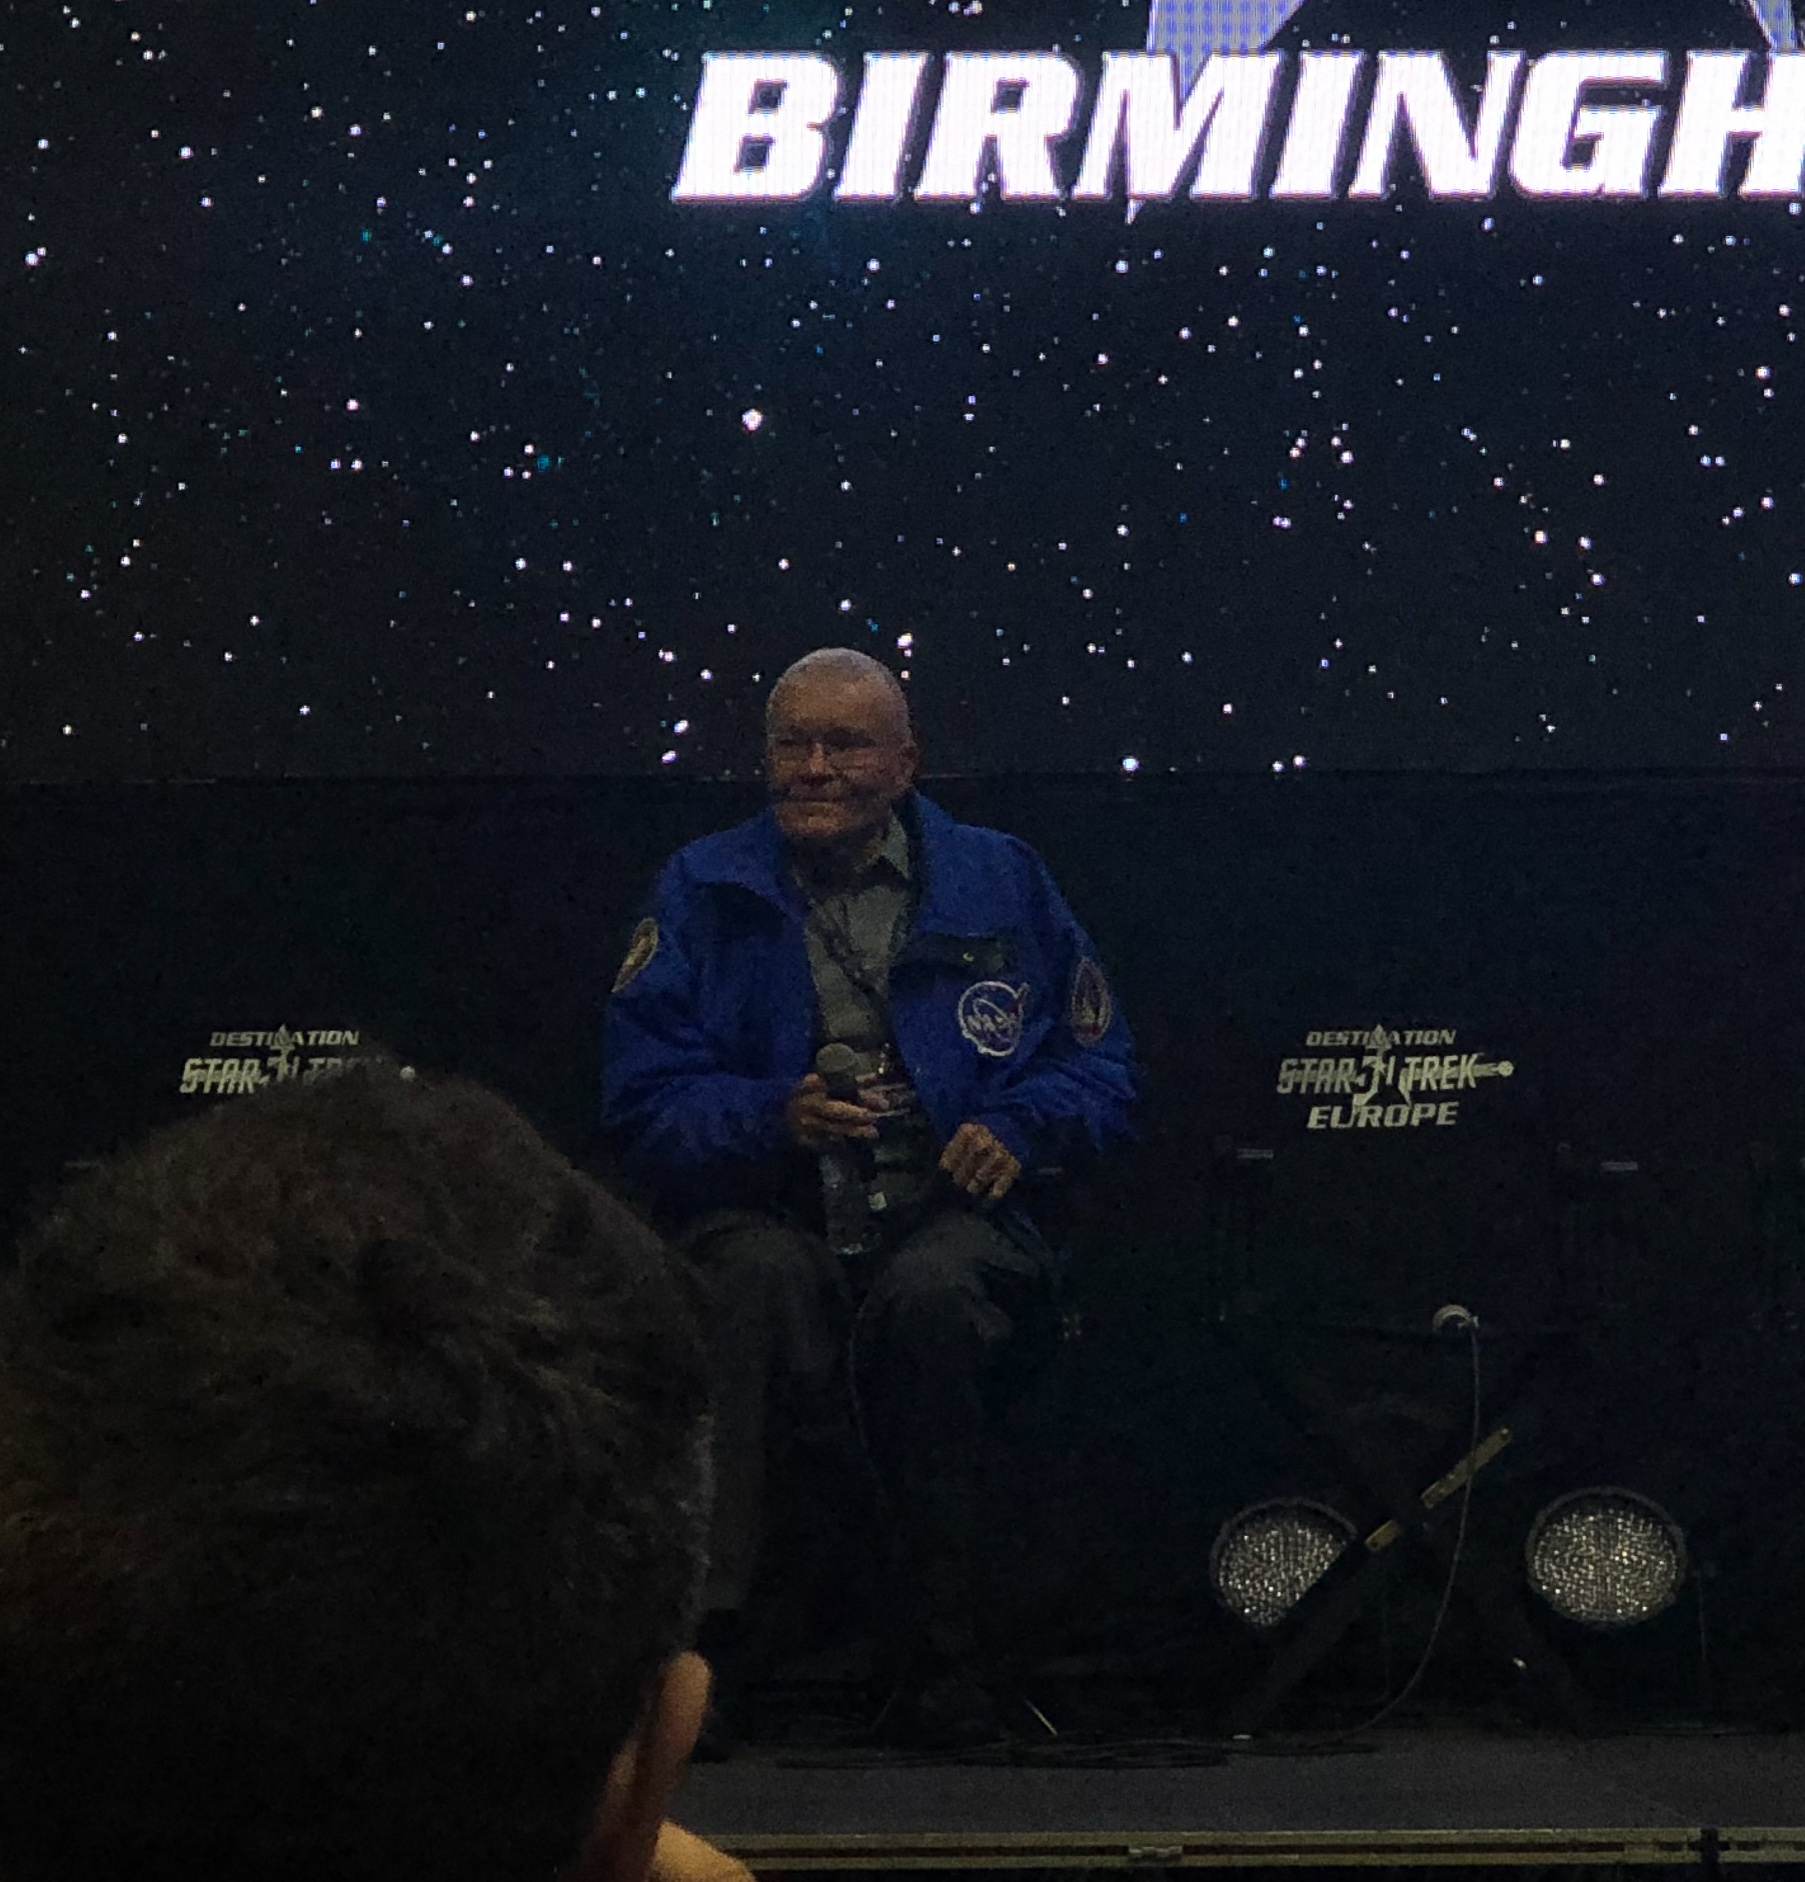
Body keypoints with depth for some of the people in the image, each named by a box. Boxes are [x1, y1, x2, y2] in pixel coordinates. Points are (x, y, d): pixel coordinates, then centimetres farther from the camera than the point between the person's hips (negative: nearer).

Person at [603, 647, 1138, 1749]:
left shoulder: (1000, 882, 15)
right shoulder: (704, 893, 12)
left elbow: (1102, 1064, 17)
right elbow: (643, 1098, 3)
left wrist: (1021, 1127, -5)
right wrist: (775, 1116, -16)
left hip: (947, 1215, 0)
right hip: (768, 1212, 0)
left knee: (926, 1296, -36)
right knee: (762, 1277, -37)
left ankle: (940, 1661, -26)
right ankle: (698, 1631, -41)